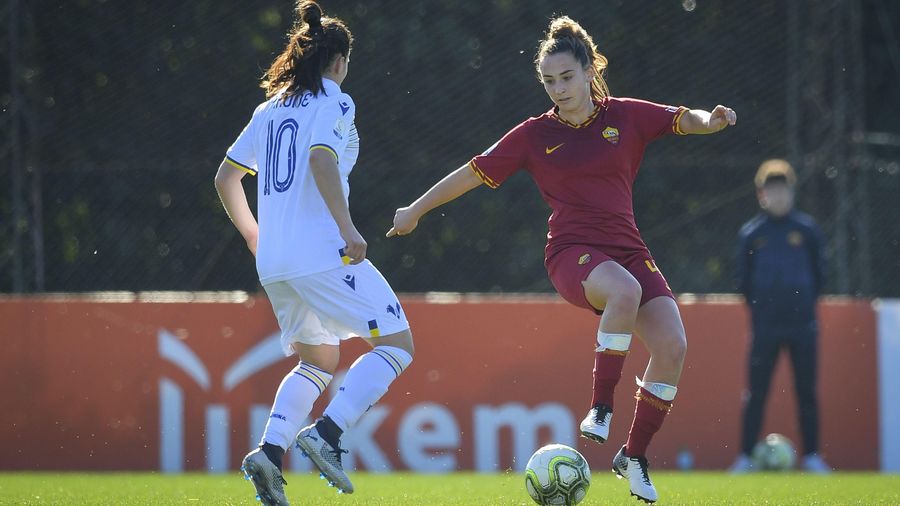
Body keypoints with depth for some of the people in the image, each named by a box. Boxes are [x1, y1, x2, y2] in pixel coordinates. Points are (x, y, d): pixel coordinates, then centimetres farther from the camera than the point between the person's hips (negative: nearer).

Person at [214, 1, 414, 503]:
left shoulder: (270, 109, 17)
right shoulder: (334, 103, -3)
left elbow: (226, 176, 21)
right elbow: (322, 160, -21)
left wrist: (254, 234, 33)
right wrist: (348, 228, -21)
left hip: (274, 262, 8)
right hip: (322, 252, -8)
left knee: (319, 359, 22)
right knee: (397, 343, -2)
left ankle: (271, 450, 0)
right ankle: (326, 433, -19)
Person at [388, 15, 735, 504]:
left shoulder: (627, 116, 9)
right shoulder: (536, 134, 6)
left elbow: (685, 120, 9)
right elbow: (475, 172, 12)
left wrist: (710, 120, -15)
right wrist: (416, 210, 17)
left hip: (627, 249, 3)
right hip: (572, 252, -3)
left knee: (671, 344, -17)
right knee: (625, 291, -39)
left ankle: (634, 456, 0)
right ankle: (601, 406, -32)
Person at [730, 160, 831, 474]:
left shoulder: (806, 229, 4)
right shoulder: (751, 233, 4)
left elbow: (818, 273, 10)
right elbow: (744, 279, 11)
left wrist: (806, 304, 6)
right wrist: (758, 309, 7)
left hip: (802, 324, 0)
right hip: (766, 326, 0)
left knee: (806, 392, 2)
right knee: (756, 393, -1)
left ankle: (811, 455, 7)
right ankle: (746, 456, 1)